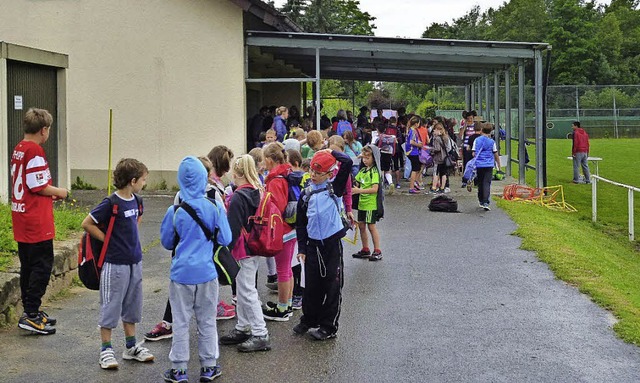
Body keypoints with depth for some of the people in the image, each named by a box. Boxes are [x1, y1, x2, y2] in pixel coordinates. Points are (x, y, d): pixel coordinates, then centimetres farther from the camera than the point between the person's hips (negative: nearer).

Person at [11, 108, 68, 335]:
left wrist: (50, 195, 15)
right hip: (37, 221, -9)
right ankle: (31, 316, -4)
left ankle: (30, 311, 23)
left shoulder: (18, 149, 12)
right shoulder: (35, 151, -16)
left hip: (21, 220, 10)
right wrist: (59, 192, -4)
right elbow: (39, 186, -19)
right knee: (42, 265, -4)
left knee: (28, 265, 15)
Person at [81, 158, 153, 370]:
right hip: (115, 263, -7)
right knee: (111, 306, 2)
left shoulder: (136, 201, 5)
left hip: (134, 261, 7)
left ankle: (131, 346, 26)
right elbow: (87, 224, -14)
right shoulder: (111, 204, -17)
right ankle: (106, 349, 12)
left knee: (132, 305, 15)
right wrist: (109, 240, -10)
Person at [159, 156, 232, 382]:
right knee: (207, 321, 12)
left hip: (182, 272, -1)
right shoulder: (215, 207, -8)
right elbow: (225, 239, -2)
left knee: (180, 323, 8)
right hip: (207, 272, 1)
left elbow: (167, 243, 3)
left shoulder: (175, 211, -9)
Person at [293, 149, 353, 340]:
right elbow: (301, 222, 11)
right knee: (312, 285, 10)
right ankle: (309, 320, 27)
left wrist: (331, 153, 1)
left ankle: (329, 326, 11)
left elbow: (347, 163, -12)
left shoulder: (334, 187, 1)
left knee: (333, 285, 2)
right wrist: (302, 248, 8)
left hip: (332, 242, -3)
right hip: (313, 244, 3)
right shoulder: (306, 194, 8)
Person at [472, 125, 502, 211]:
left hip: (479, 165, 2)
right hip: (489, 165, -2)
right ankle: (486, 202, -18)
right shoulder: (492, 142, -2)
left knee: (480, 183, 15)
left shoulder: (476, 140, 3)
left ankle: (481, 201, 25)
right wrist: (499, 165, 16)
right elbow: (496, 155, 4)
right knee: (487, 183, -6)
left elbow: (473, 153, 4)